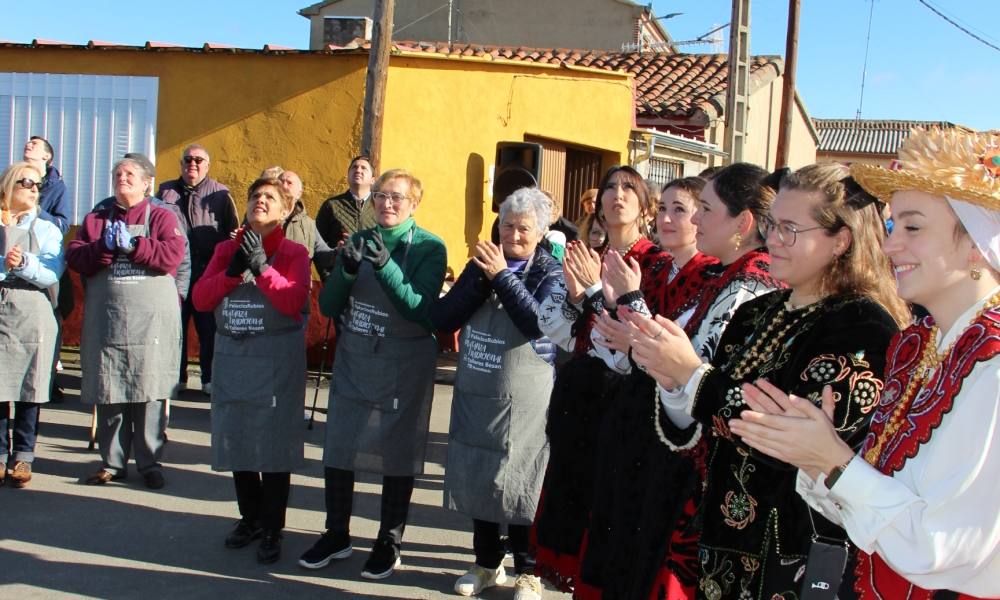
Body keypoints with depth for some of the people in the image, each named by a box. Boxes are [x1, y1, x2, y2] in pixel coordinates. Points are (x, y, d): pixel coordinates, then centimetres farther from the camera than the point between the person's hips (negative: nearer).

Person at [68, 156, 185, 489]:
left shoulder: (162, 217, 7)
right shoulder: (96, 219, 17)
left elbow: (172, 255, -10)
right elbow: (74, 258, 4)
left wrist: (131, 244, -13)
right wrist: (104, 246, -11)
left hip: (151, 321, -3)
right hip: (105, 321, 3)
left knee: (150, 393, -2)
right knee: (108, 394, 6)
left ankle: (150, 462, 8)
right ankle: (112, 462, 16)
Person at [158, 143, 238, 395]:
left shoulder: (220, 194, 7)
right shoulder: (166, 192, 14)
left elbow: (232, 233, 7)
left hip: (208, 274, -2)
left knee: (209, 328, 2)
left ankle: (210, 378, 12)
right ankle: (175, 377, 17)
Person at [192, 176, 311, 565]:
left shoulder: (294, 253, -2)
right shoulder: (226, 249, 10)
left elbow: (294, 302, -16)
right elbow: (200, 299, 1)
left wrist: (261, 267, -22)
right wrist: (233, 272, -12)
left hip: (276, 362, -4)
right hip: (232, 358, 4)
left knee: (274, 445, 0)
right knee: (237, 441, 11)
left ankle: (272, 529, 12)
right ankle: (250, 517, 29)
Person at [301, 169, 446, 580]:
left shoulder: (429, 248, -8)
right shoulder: (359, 241, 3)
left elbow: (421, 310, -18)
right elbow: (329, 307, 1)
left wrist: (385, 265, -29)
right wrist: (347, 268, -19)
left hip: (404, 367, -4)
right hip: (352, 362, 4)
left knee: (397, 456, 7)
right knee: (337, 450, 9)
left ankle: (390, 541, 24)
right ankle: (337, 534, 28)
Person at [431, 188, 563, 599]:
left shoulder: (550, 273, -6)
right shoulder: (481, 264, 6)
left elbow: (540, 324, -24)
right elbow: (441, 320, -3)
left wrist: (502, 276, -22)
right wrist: (480, 279, -13)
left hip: (522, 403, -4)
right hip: (475, 396, 5)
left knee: (519, 486, 4)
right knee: (478, 479, 14)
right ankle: (487, 564, 32)